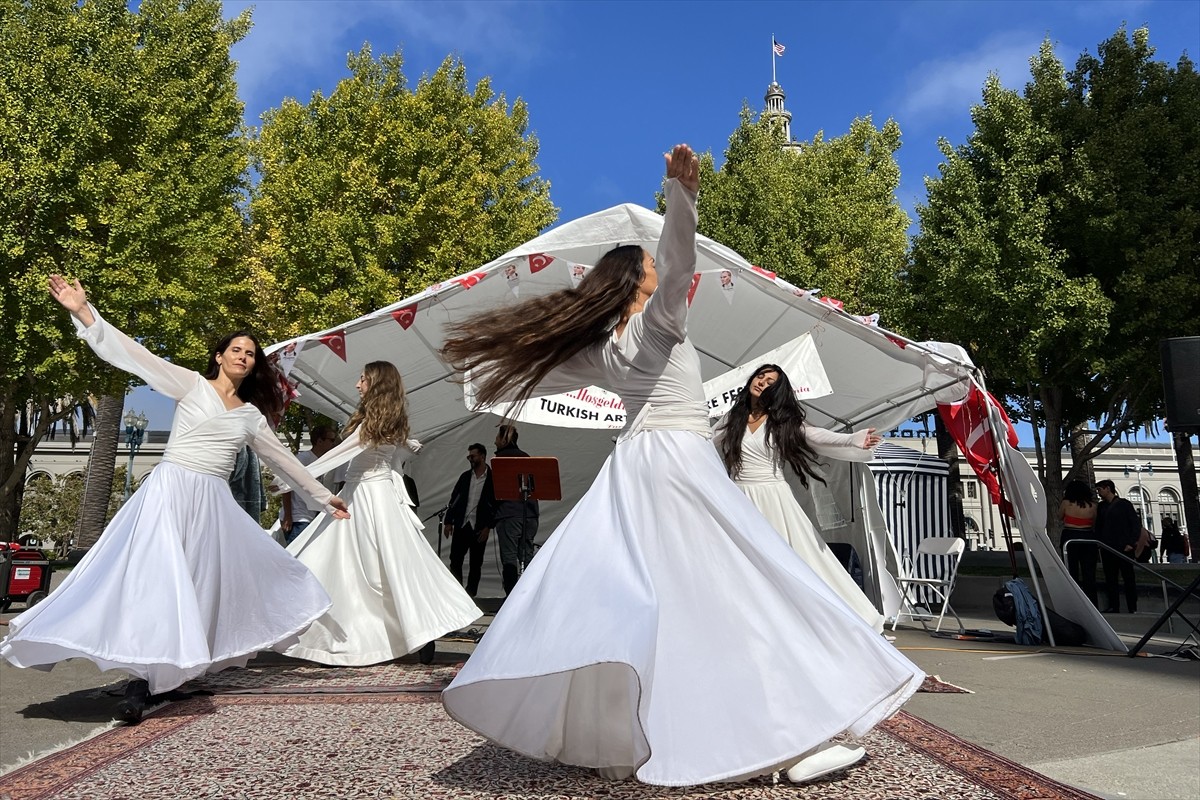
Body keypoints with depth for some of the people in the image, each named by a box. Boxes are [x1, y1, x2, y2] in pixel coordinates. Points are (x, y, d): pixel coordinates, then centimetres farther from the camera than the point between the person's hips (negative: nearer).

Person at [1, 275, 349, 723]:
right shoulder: (192, 385, 4)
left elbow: (282, 460, 21)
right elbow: (134, 355, -4)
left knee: (212, 582, 5)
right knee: (156, 576, -12)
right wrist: (83, 311, -13)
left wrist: (324, 497, 24)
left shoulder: (251, 415, 14)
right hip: (171, 491, -5)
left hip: (215, 504, 5)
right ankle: (141, 679, -9)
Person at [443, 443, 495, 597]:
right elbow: (454, 499, 12)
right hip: (461, 525, 4)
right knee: (455, 560, -1)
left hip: (479, 527, -3)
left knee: (476, 563, 5)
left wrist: (488, 527, -9)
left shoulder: (493, 478, -3)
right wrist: (448, 521, 5)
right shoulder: (465, 476, 10)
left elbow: (496, 504, -4)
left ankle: (470, 594, 15)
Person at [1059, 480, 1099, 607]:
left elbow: (1060, 517, 11)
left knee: (1072, 572, 5)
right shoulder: (1092, 505, -2)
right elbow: (1095, 523, 11)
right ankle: (1092, 605, 10)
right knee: (1089, 573, 7)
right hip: (1088, 539, 1)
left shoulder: (1066, 503, -6)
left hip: (1070, 538, -1)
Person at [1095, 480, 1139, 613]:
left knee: (1129, 579, -3)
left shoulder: (1124, 504, 3)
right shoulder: (1101, 506, 16)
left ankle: (1133, 608, -1)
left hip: (1123, 547, -5)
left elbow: (1136, 524, -2)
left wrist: (1131, 543, -10)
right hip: (1107, 548, 5)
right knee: (1110, 579, 3)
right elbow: (1098, 527, 18)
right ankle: (1113, 607, 6)